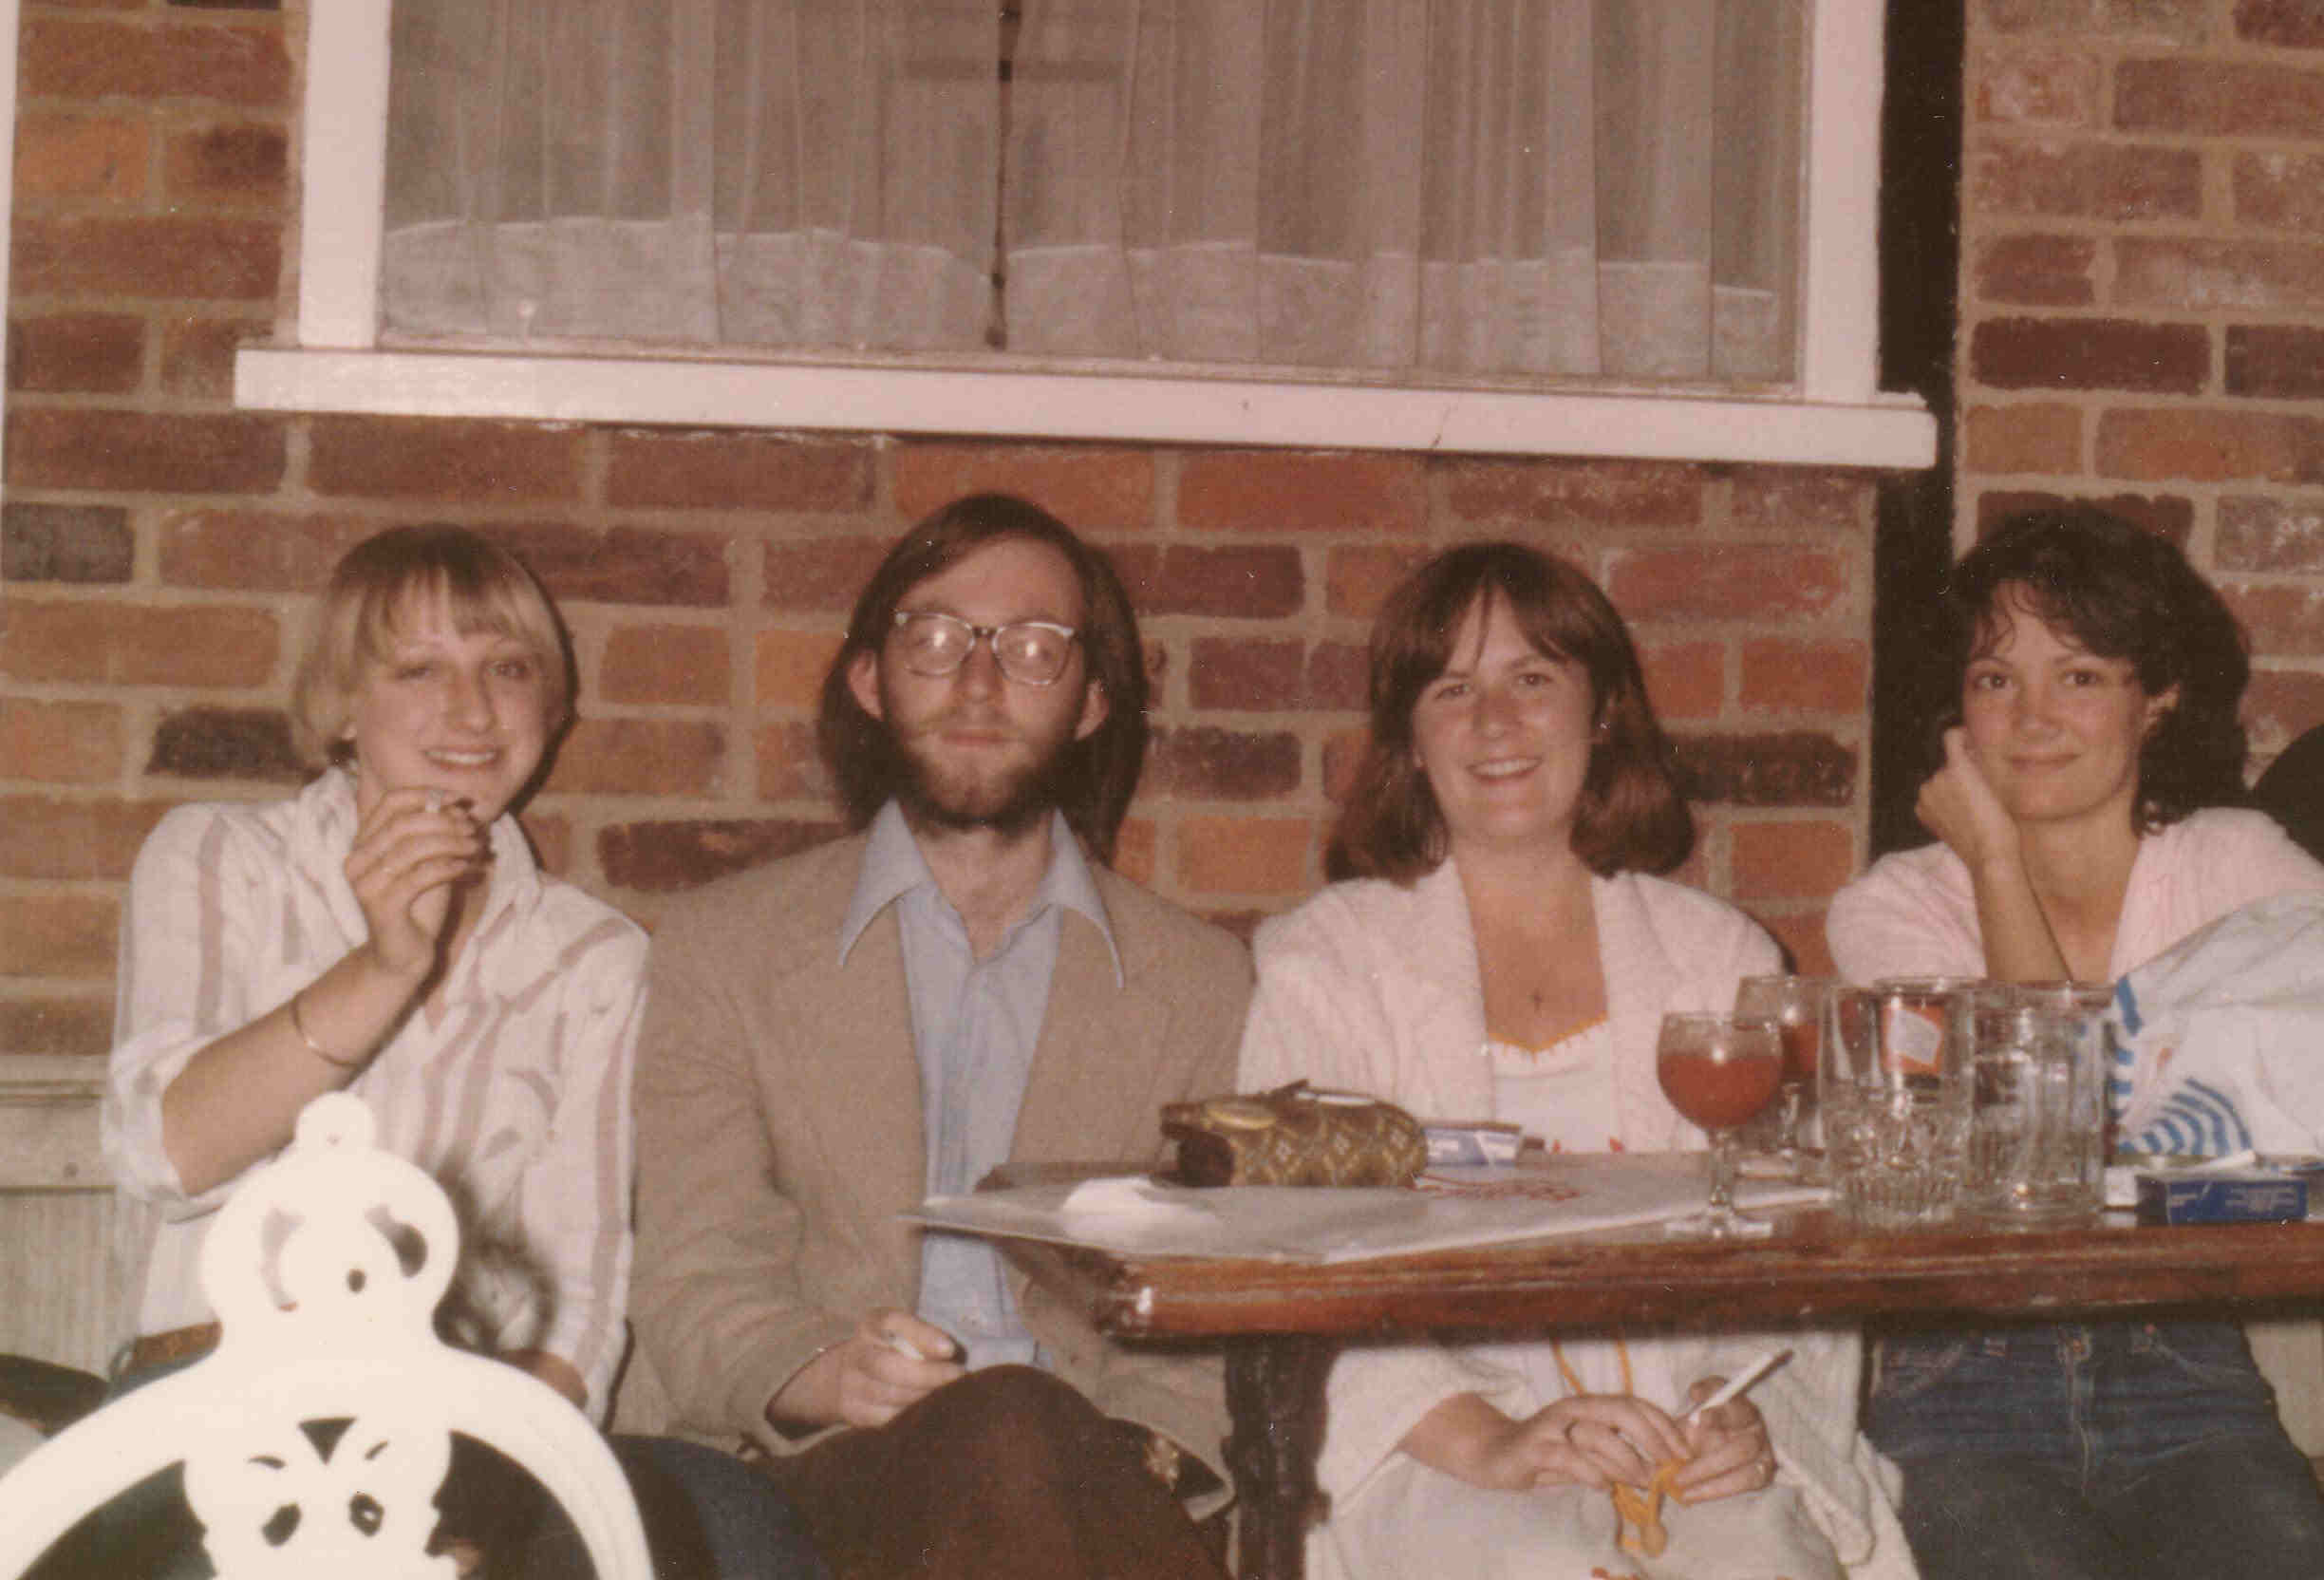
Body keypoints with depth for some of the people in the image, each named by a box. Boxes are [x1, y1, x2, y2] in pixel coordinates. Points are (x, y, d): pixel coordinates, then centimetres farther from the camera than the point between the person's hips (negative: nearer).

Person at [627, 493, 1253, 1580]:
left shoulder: (1201, 984, 15)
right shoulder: (720, 950, 12)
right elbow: (694, 1286, 4)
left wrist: (1150, 1453, -10)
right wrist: (822, 1377, -18)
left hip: (1090, 1475, 1)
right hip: (823, 1476, -1)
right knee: (1002, 1430, -35)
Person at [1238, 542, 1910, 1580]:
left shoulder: (1723, 958, 19)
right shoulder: (1320, 962, 9)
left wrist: (1756, 1416, -10)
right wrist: (1488, 1441, -18)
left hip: (1700, 1457, 2)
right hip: (1440, 1469, -2)